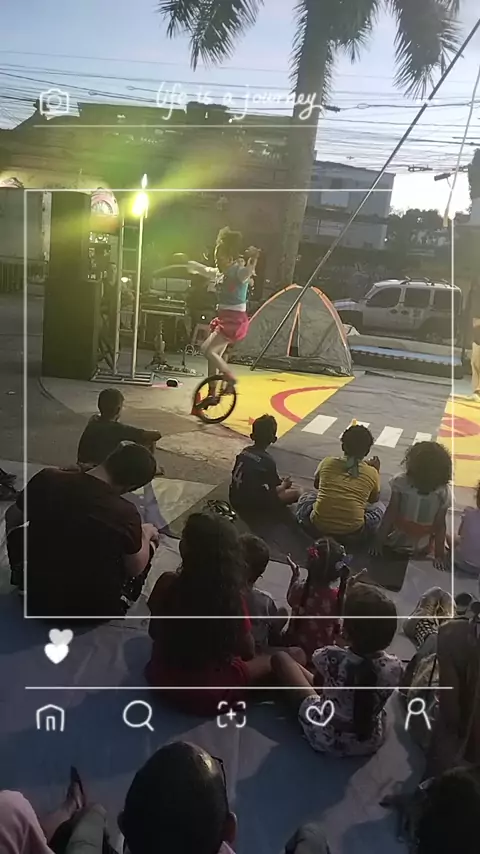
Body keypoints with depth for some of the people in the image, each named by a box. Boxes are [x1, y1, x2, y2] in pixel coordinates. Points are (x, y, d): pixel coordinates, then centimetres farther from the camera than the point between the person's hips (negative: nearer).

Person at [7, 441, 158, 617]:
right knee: (147, 545, 16)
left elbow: (12, 519, 4)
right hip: (93, 610, -3)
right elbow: (135, 569, -8)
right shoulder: (125, 514, -27)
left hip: (36, 599, 3)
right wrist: (144, 534, 12)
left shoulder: (47, 479, -16)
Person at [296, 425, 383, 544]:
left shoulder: (327, 462, 1)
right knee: (379, 507, 27)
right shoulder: (372, 473, -1)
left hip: (318, 526, 1)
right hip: (352, 532, -1)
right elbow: (374, 500, 19)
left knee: (306, 497, 32)